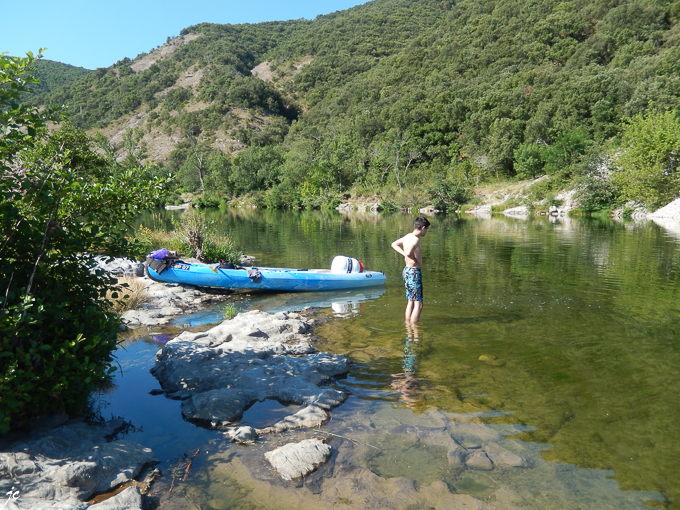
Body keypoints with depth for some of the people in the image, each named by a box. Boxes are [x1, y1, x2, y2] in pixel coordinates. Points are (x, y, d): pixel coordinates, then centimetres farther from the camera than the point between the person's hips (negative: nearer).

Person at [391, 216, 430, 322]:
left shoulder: (408, 236, 8)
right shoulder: (416, 239, -19)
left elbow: (394, 244, 24)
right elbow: (409, 253, -36)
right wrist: (416, 261, -17)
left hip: (407, 271, 10)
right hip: (414, 273, -10)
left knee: (410, 302, 18)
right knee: (418, 304, -3)